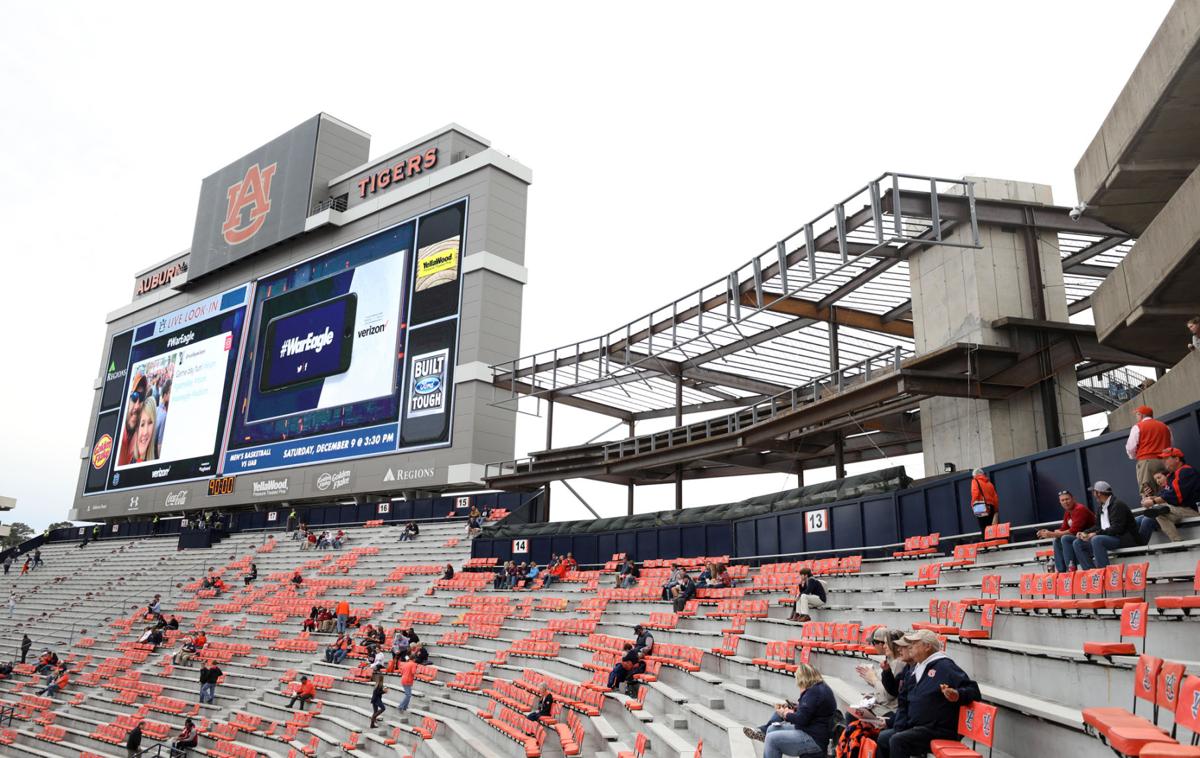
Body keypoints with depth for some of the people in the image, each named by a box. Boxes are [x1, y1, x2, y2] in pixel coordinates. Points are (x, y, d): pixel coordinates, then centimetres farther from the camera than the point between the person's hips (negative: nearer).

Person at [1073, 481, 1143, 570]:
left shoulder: (1117, 505, -13)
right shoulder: (1101, 507, 13)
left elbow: (1116, 528, -22)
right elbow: (1098, 526, 15)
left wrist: (1096, 534, -24)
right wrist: (1085, 533, -2)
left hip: (1125, 538, -9)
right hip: (1110, 538, 9)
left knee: (1096, 540, -35)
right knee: (1078, 543, 0)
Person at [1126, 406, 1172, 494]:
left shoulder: (1138, 427, 1)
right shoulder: (1165, 427, 19)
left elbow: (1131, 448, -3)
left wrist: (1134, 457, 16)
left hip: (1146, 461, -5)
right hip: (1164, 462, 5)